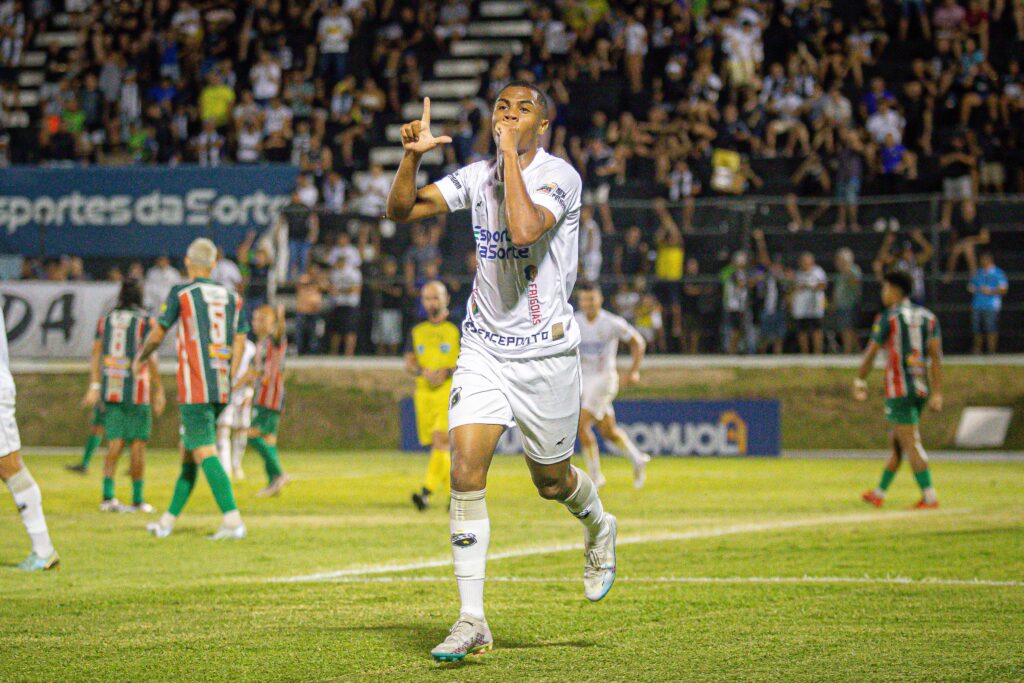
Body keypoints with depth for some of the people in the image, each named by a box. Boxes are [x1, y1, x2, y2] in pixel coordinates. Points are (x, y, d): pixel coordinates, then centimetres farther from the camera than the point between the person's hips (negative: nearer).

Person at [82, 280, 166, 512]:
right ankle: (137, 499, 5)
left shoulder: (105, 320, 10)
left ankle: (107, 495, -5)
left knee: (115, 442, 6)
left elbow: (96, 355, 8)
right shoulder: (145, 321, -4)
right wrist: (159, 390, -3)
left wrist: (94, 387, 10)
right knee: (138, 444, 2)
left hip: (110, 389, 4)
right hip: (136, 389, -4)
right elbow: (150, 358, -8)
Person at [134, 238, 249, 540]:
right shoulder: (232, 298, 12)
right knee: (188, 450, 15)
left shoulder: (181, 293, -2)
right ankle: (168, 520, 20)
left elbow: (157, 334, 4)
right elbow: (239, 345, 9)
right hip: (222, 390, 6)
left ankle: (232, 518, -24)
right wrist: (227, 381, 16)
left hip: (195, 390, -6)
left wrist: (139, 359, 22)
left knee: (204, 453, -11)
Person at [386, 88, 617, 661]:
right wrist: (412, 157, -14)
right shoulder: (477, 177, 5)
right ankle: (472, 622, -9)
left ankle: (599, 527, 47)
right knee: (467, 473, -12)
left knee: (551, 481, 10)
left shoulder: (560, 176, -12)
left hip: (546, 350, -4)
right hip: (484, 349, 4)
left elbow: (524, 230, -31)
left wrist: (512, 155, -24)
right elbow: (401, 211, 3)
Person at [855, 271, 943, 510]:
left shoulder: (887, 317, -7)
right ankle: (879, 493, 26)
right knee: (897, 441, 16)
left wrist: (860, 381, 9)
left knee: (911, 444, -7)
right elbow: (936, 356, 4)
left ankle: (929, 496, -15)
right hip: (921, 388, 7)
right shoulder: (927, 317, 10)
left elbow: (871, 353, -4)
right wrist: (937, 393, 2)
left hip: (898, 389, -7)